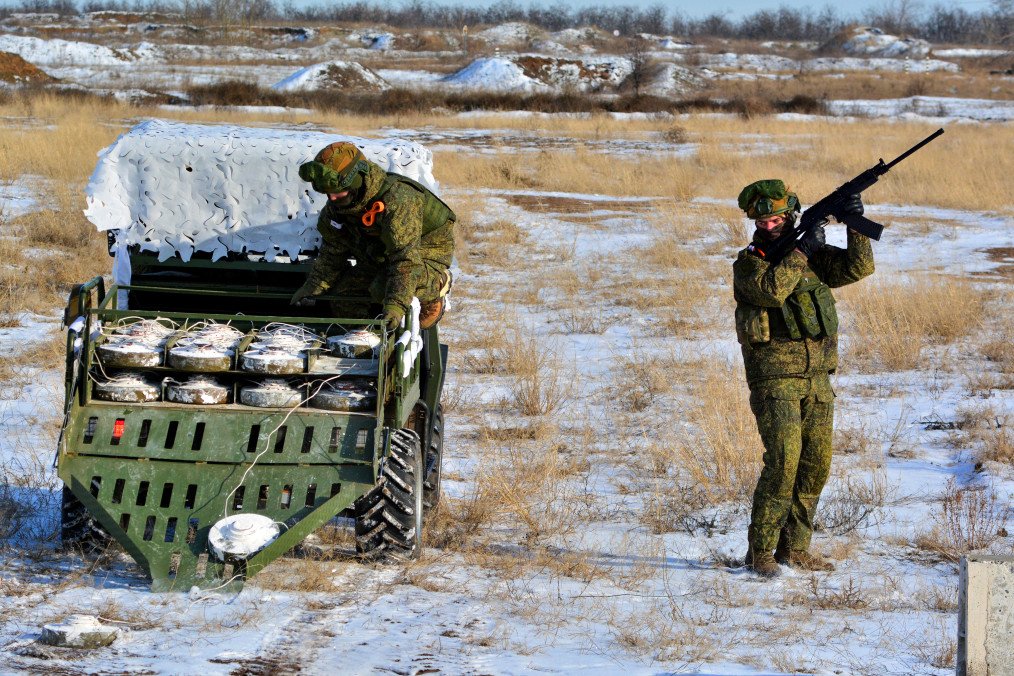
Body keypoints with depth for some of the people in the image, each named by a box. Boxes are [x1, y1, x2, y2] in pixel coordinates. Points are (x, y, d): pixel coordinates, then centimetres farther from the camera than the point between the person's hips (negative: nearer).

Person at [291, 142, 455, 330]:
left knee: (383, 289, -32)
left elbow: (406, 258, -43)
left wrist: (396, 305, -49)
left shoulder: (397, 200, -38)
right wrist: (313, 286, -2)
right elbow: (332, 251, 5)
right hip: (379, 256, 8)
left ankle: (437, 285, -5)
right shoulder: (336, 205, -12)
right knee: (342, 302, -3)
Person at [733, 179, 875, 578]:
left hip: (817, 377, 6)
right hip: (774, 377, -6)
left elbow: (858, 268, 3)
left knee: (816, 464, 4)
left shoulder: (813, 257, 13)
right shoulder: (748, 263, -2)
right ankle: (761, 551, -9)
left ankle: (794, 547, 14)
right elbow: (772, 289, -22)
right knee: (783, 459, -16)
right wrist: (802, 251, -16)